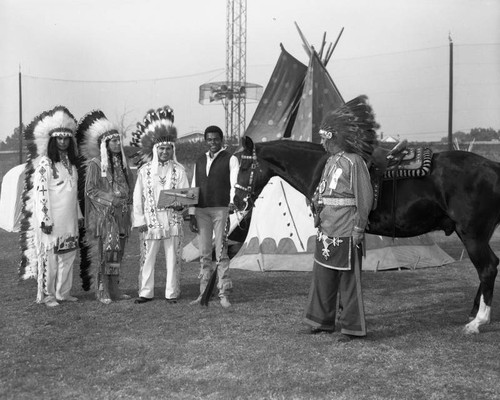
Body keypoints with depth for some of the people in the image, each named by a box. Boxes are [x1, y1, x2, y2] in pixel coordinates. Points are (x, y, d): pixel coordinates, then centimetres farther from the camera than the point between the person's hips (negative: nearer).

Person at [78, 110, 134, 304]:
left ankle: (114, 288, 13)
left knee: (118, 251, 6)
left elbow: (129, 186, 21)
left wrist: (128, 204, 7)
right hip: (104, 214, -6)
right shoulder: (95, 164, -5)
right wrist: (110, 200, -15)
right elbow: (90, 189, -8)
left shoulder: (122, 163, 14)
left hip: (121, 214, 6)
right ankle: (102, 290, -2)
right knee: (106, 250, -9)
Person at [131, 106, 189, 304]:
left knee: (173, 258, 3)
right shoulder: (144, 170, 4)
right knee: (147, 258, 2)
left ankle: (172, 293, 12)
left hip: (173, 219, 0)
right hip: (151, 220, 0)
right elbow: (138, 197, 5)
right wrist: (139, 219, -2)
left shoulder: (178, 170, 5)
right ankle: (146, 292, 13)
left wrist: (180, 204, -18)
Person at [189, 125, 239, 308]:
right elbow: (193, 188, 15)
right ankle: (204, 293, 13)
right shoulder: (199, 161, 16)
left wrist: (232, 202, -27)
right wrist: (192, 214, 9)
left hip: (221, 209, -4)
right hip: (201, 211, 5)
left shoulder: (230, 159, 3)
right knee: (204, 253, 7)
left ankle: (224, 294, -3)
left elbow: (234, 184, -8)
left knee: (221, 252, -7)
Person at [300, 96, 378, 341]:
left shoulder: (354, 162, -14)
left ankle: (352, 328, 10)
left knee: (348, 280, 0)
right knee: (322, 277, 16)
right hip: (325, 231, 9)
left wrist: (358, 229, -18)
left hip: (345, 232, -9)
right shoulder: (331, 162, 12)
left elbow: (364, 198, -16)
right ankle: (321, 321, 28)